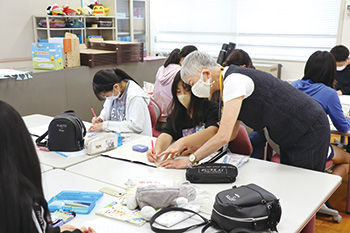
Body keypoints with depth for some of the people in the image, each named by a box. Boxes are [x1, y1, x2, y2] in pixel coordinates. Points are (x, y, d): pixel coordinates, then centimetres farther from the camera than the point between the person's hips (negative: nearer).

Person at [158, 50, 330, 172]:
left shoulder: (234, 80, -26)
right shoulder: (229, 80, 4)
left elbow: (223, 136, -30)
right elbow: (231, 134, 9)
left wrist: (190, 160, -22)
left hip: (310, 131, -9)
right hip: (291, 137, 9)